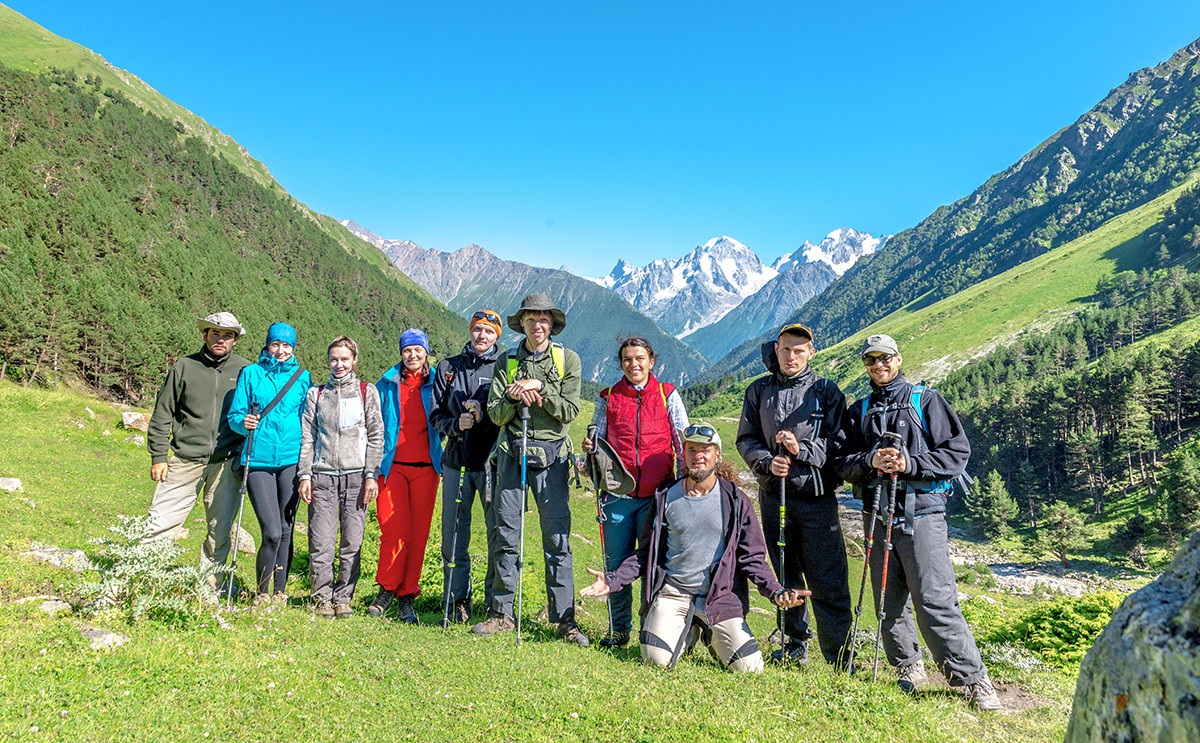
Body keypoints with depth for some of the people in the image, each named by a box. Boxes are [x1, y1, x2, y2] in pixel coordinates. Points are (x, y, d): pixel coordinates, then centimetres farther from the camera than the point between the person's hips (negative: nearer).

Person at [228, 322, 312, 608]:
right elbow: (234, 415, 7)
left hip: (291, 460, 2)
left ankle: (280, 593, 19)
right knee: (272, 532, -9)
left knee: (285, 531, 6)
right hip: (258, 460, -2)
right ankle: (262, 593, 11)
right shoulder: (250, 373, 7)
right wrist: (244, 422, -15)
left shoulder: (303, 377, 11)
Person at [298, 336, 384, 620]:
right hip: (323, 474, 1)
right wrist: (305, 475, 3)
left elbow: (376, 436, 4)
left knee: (352, 543, -1)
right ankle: (323, 598, 13)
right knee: (321, 543, -2)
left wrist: (371, 475, -3)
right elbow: (307, 437, 12)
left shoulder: (367, 392, 8)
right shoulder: (316, 394, 14)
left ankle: (343, 597, 14)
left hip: (356, 475, -1)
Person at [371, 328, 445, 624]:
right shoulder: (387, 384, 8)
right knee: (393, 530, -7)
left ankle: (407, 596, 11)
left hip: (425, 466, 1)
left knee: (418, 532, 0)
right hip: (393, 465, 0)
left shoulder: (435, 384, 8)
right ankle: (387, 588, 13)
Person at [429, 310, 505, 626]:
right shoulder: (448, 367, 13)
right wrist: (456, 424, -8)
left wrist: (483, 415, -18)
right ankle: (458, 601, 20)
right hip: (456, 460, 3)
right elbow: (436, 415, 12)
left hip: (492, 461, -2)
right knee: (453, 533, 6)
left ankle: (497, 602, 13)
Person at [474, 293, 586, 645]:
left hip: (551, 456, -2)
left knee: (557, 536, -2)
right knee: (506, 534, 5)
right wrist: (514, 396, -13)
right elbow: (495, 415, 5)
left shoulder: (568, 359, 5)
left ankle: (565, 619, 6)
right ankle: (502, 613, 16)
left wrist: (540, 387, -13)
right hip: (512, 453, 2)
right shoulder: (506, 362, 10)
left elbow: (569, 411, -3)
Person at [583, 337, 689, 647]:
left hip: (657, 494, -1)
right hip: (618, 493, 2)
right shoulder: (608, 398, 11)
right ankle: (619, 630, 21)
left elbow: (683, 444, 7)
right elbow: (597, 439, 18)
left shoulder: (668, 395, 8)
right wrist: (589, 448, -5)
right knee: (616, 564, 5)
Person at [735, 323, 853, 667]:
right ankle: (795, 645, 27)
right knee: (786, 574, 13)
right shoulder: (759, 391, 8)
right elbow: (746, 438, 9)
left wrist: (802, 450, -18)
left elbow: (838, 442, -3)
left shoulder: (827, 392, 1)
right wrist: (767, 462, -10)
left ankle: (839, 656, 7)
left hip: (817, 496, -3)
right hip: (773, 495, 3)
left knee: (827, 580, -4)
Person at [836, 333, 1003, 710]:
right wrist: (870, 461, -11)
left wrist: (909, 464, -13)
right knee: (889, 603, 8)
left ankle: (973, 680, 0)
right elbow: (845, 463, 10)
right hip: (878, 513, 4)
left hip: (921, 511, -4)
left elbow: (957, 452, 0)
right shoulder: (859, 411, 16)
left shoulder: (926, 399, 6)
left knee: (935, 601, -10)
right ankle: (909, 670, 24)